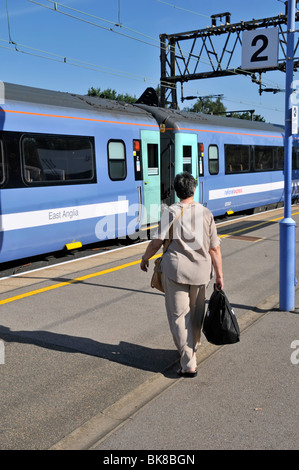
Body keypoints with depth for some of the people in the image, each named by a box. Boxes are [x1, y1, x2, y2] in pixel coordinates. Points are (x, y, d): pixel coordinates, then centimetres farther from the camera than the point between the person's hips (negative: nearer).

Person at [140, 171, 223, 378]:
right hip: (201, 270, 4)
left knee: (179, 316, 2)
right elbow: (215, 248, 1)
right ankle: (192, 348, 42)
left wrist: (145, 259, 9)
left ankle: (189, 364, -1)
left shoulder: (170, 212, -5)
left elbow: (157, 242, -9)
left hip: (175, 269, -3)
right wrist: (219, 275, 7)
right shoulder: (206, 213, 3)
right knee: (195, 314, 21)